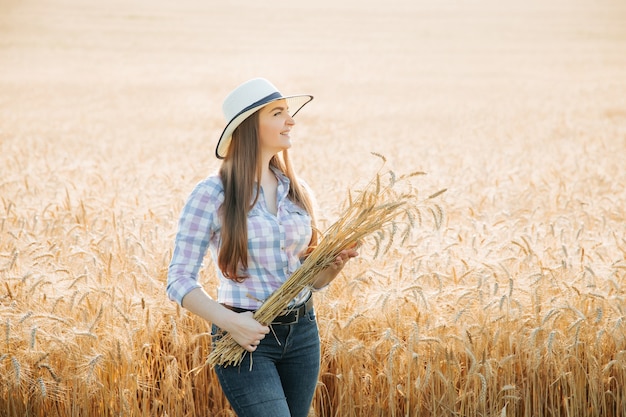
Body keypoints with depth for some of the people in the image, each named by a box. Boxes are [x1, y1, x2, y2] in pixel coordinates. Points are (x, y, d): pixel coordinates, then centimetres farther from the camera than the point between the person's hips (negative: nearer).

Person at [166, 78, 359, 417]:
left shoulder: (298, 192, 7)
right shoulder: (212, 195, -10)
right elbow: (179, 280, -11)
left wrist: (336, 263, -8)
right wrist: (229, 321, -23)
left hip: (302, 334, 6)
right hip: (247, 338, -6)